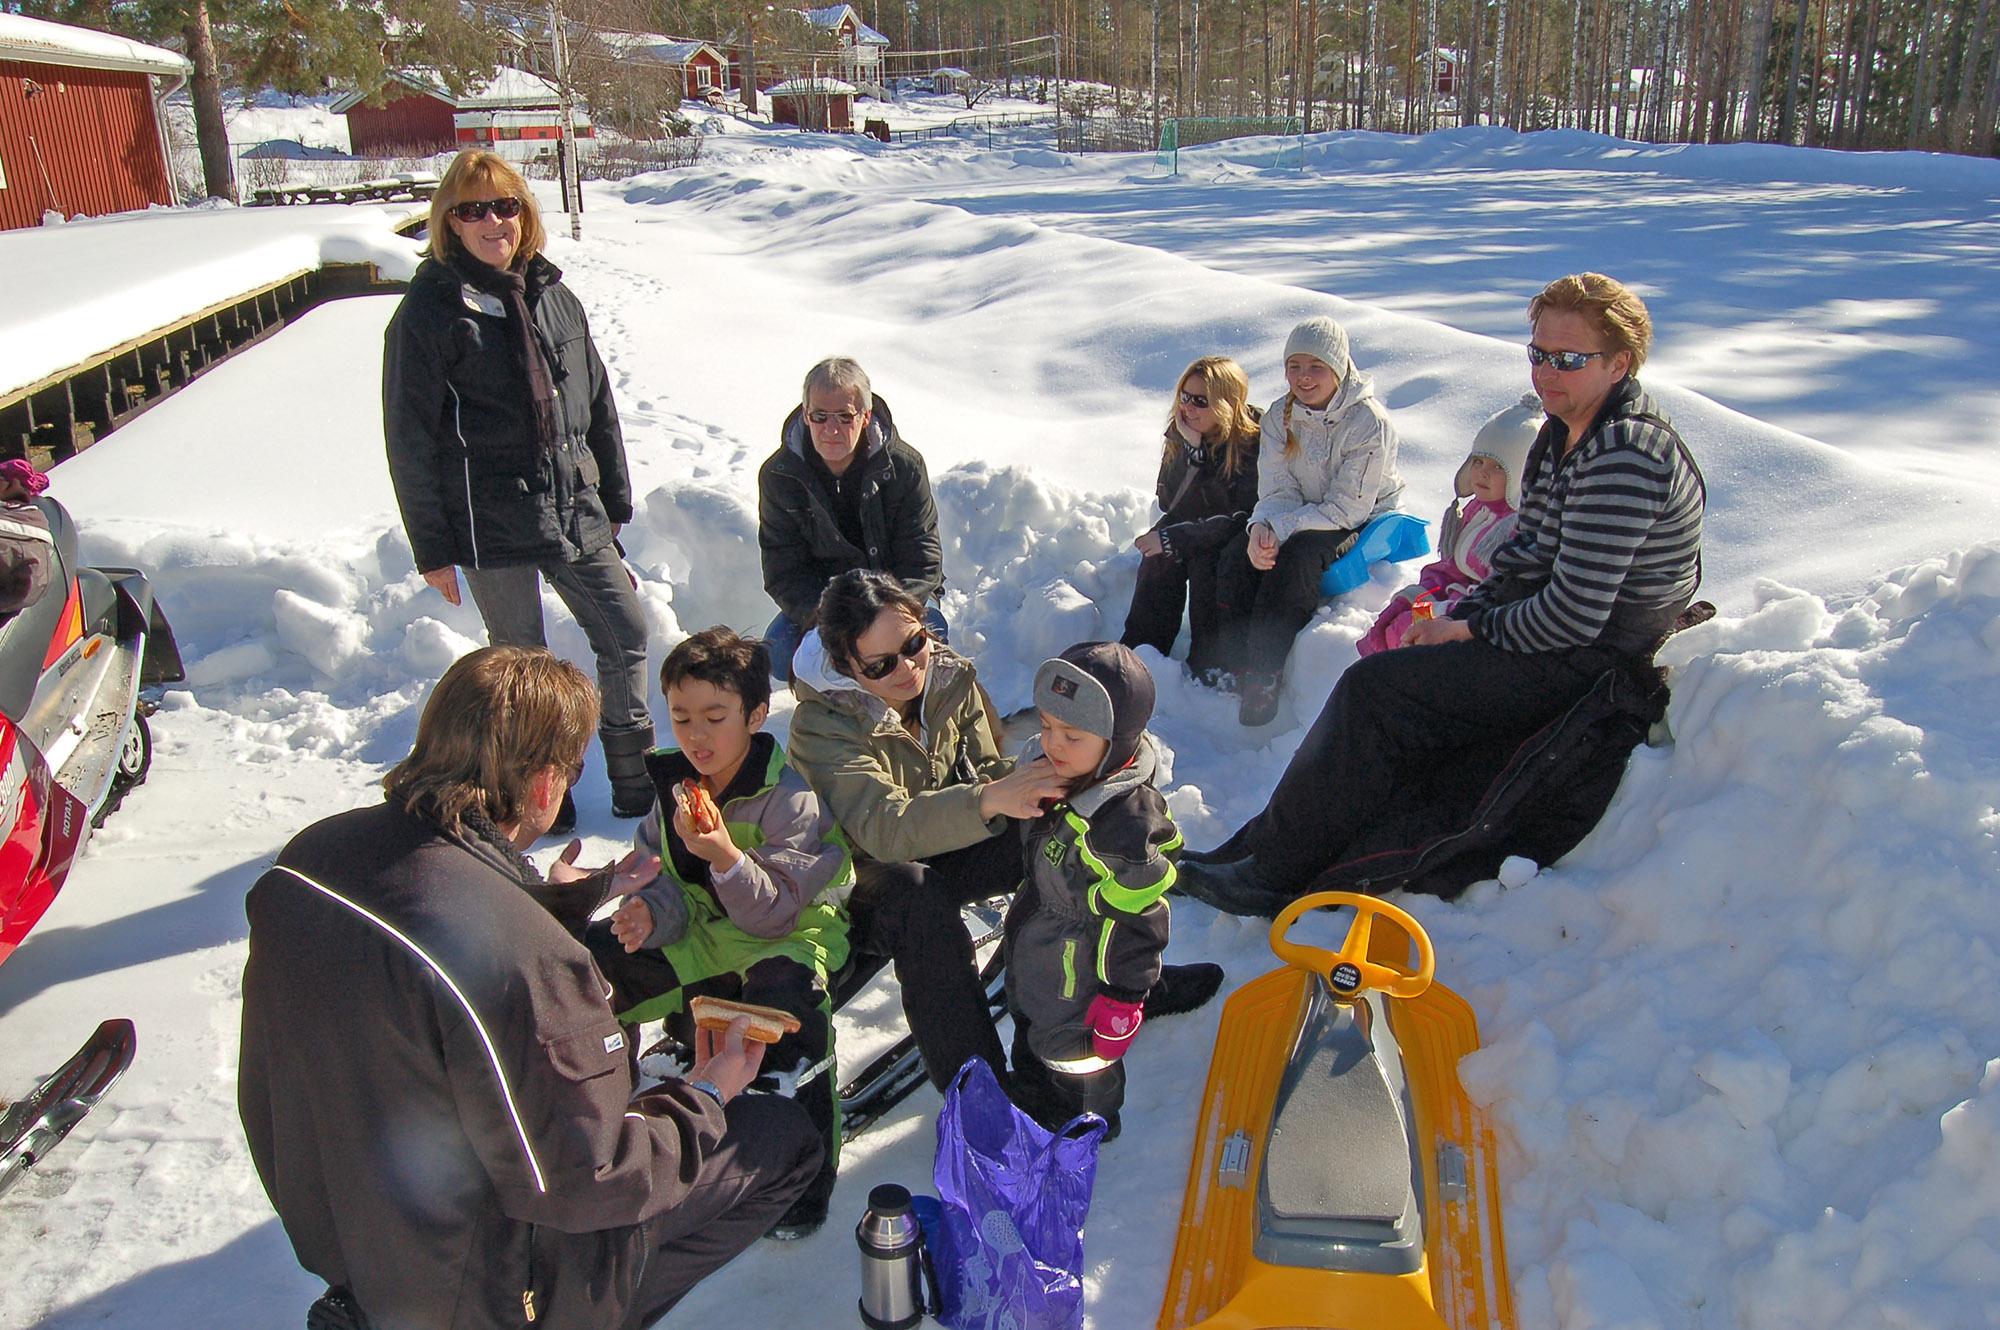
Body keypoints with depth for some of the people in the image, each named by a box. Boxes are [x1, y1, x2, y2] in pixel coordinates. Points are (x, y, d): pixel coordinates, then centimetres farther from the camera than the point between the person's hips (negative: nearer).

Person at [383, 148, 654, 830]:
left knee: (626, 637, 9)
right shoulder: (429, 312, -8)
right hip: (492, 526, -5)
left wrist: (614, 502, 16)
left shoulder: (553, 296, 8)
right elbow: (410, 440, -7)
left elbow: (597, 406, 15)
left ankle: (636, 779, 25)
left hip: (575, 512, 5)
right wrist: (431, 547, -8)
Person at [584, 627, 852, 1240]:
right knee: (589, 954, -4)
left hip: (788, 936, -7)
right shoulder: (674, 785, 1)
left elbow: (775, 912, -22)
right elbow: (664, 884, 3)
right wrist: (650, 912, -21)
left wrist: (725, 856, -39)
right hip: (702, 938, 7)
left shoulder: (789, 798, -20)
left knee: (781, 991, -39)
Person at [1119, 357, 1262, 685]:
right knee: (1159, 558, -26)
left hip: (1233, 544, -5)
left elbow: (1239, 524, -24)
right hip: (1194, 529, 5)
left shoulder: (1253, 444, -21)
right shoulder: (1180, 433, -3)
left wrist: (1173, 539, -28)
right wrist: (1191, 449, -23)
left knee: (1206, 562, -34)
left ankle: (1211, 665, -25)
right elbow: (1168, 502, -9)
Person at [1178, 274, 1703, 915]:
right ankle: (1271, 840, 8)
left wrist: (1472, 631, -12)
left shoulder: (1624, 459, -24)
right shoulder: (1563, 432, 8)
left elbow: (1574, 615, -27)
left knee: (1374, 690, -15)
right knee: (1378, 685, 5)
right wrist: (1459, 616, 0)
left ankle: (1275, 874, -5)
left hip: (1585, 664, -10)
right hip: (1563, 631, 10)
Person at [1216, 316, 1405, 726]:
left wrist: (1279, 530, -31)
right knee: (1239, 554, -23)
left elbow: (1348, 508, -22)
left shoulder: (1370, 423, -19)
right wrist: (1262, 526, -29)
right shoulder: (1280, 416, -2)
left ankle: (1263, 674, -29)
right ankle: (1240, 660, -17)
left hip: (1366, 524, -5)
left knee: (1299, 552, -34)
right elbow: (1278, 490, -6)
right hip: (1303, 519, 5)